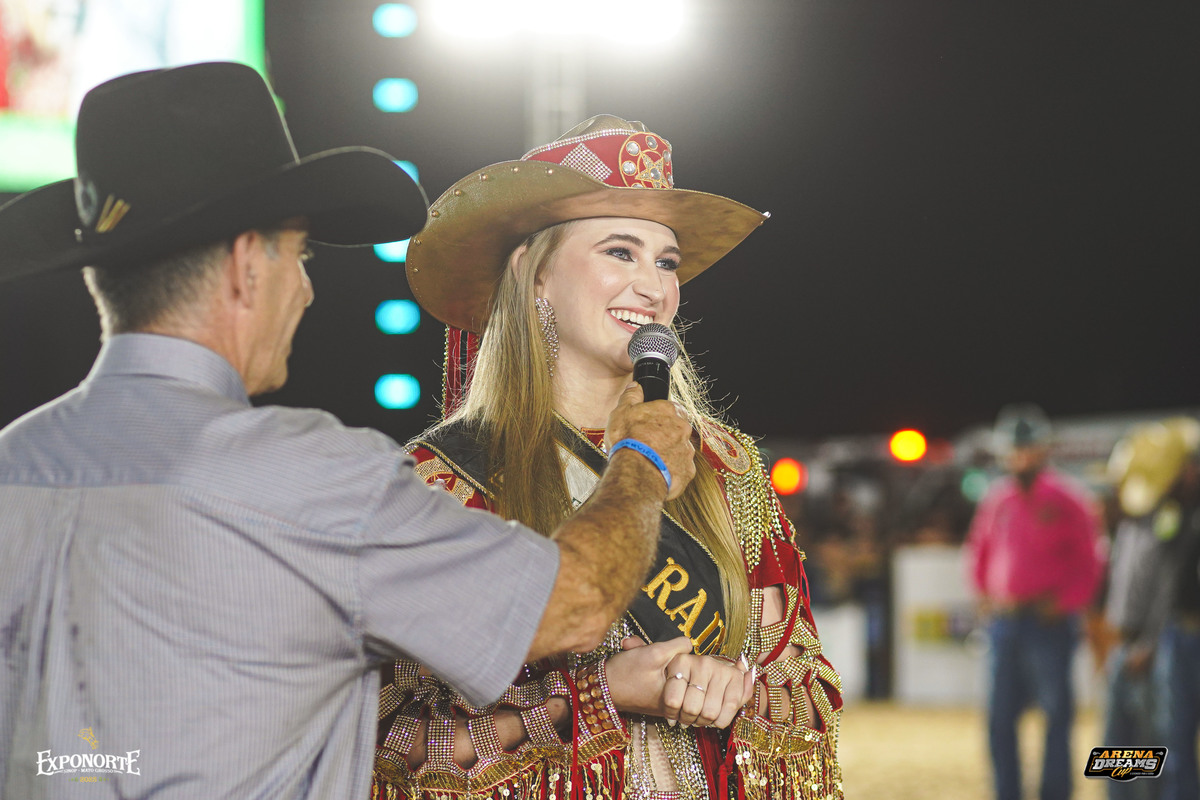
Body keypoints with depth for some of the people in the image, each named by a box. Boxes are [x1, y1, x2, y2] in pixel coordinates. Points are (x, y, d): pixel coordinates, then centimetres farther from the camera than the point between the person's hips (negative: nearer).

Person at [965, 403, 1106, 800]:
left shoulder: (1066, 499, -3)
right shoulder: (996, 499, 11)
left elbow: (1089, 561, -3)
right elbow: (978, 551, 22)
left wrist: (1063, 602, -11)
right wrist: (986, 595, 10)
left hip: (1049, 622, -5)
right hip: (1003, 622, 5)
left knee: (1057, 715, -3)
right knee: (1000, 718, 6)